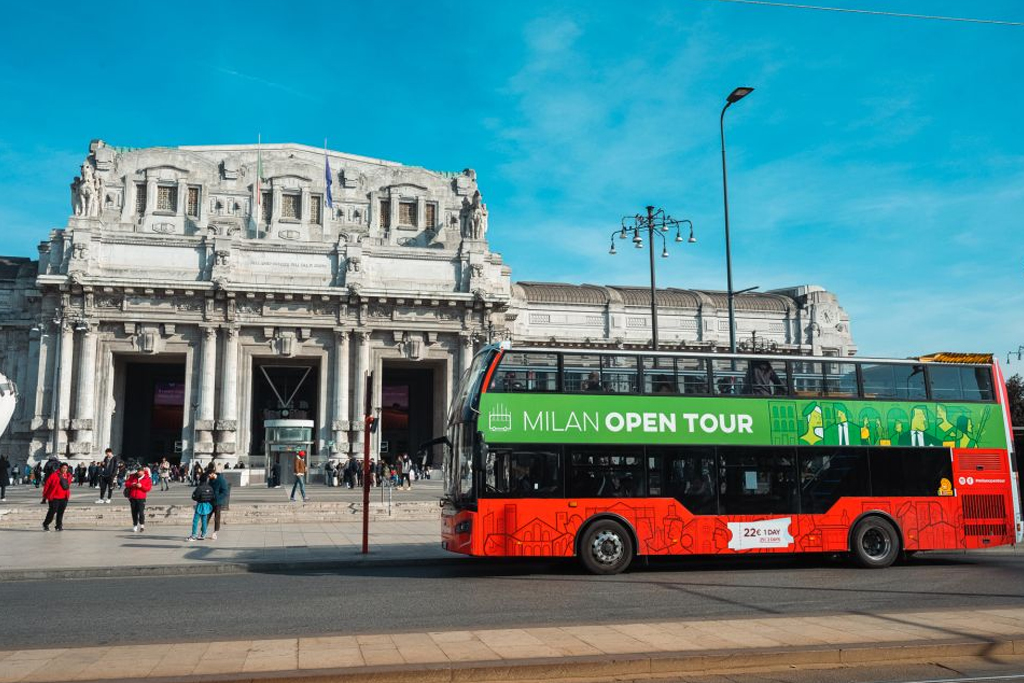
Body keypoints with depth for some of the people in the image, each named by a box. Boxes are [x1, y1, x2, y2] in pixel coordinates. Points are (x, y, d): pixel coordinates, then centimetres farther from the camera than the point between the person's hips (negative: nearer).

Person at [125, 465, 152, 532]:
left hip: (141, 498, -3)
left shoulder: (147, 479, 1)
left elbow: (149, 488, -5)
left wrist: (141, 486, -19)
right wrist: (131, 485, -9)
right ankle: (135, 526, 16)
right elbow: (126, 483, 12)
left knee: (141, 512, -13)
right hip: (132, 498, 3)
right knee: (134, 512, 6)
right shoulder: (133, 477, 11)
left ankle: (142, 525, 3)